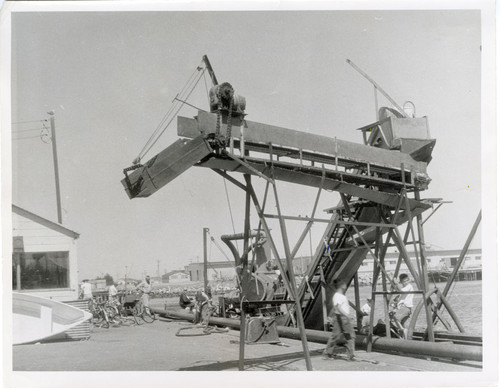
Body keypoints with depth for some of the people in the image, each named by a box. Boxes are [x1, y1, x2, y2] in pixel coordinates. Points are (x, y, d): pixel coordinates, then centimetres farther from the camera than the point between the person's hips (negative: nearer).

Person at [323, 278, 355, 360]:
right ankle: (327, 353, 9)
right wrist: (346, 315, -32)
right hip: (340, 318, -9)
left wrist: (331, 316, 32)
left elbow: (334, 308, 26)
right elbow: (338, 307, -25)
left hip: (346, 319, 9)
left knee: (350, 336, 5)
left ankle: (351, 356, 9)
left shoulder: (342, 296, 17)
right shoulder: (337, 296, -12)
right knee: (335, 336, -3)